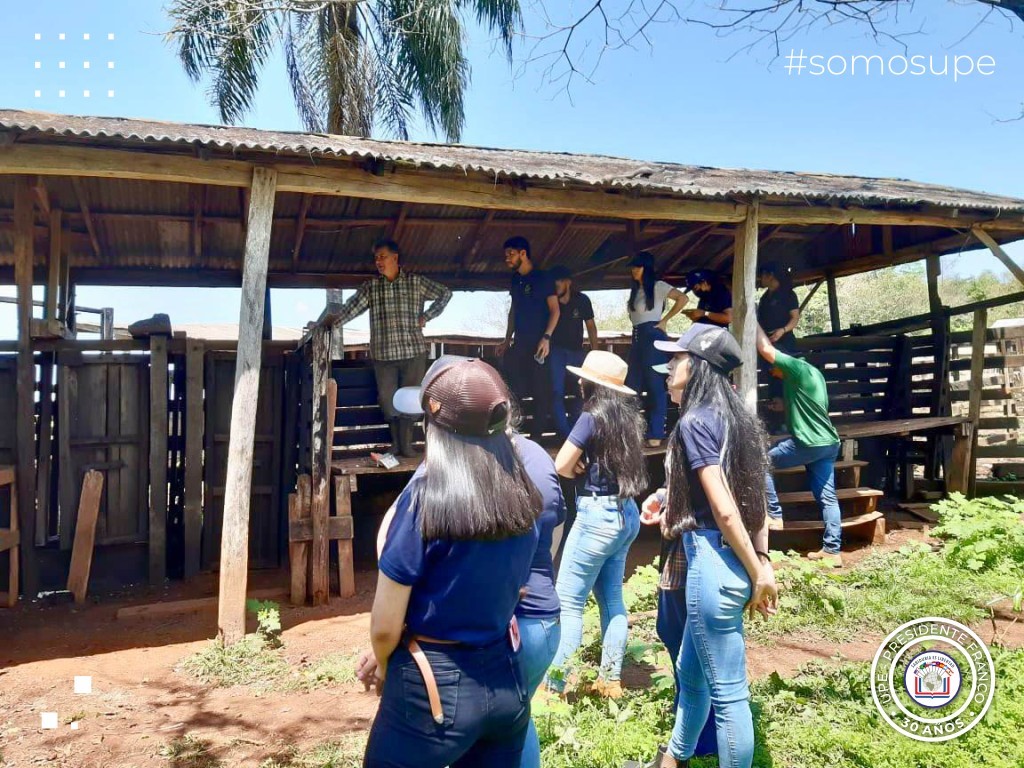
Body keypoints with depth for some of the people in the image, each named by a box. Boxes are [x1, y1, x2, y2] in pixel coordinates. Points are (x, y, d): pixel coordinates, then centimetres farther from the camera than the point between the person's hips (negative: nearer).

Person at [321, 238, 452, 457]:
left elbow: (445, 293, 11)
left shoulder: (416, 282, 5)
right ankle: (396, 443, 20)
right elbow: (353, 306, -6)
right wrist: (335, 319, -24)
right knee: (387, 400, 3)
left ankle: (406, 444, 13)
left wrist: (426, 317, 2)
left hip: (413, 351, -1)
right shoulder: (370, 287, 8)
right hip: (383, 354, 2)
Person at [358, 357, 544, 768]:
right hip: (507, 681, 5)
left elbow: (385, 627, -14)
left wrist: (384, 667, 9)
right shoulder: (523, 493, -4)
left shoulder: (426, 497, -21)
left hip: (435, 689, -5)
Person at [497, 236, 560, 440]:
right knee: (514, 389, 4)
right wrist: (507, 340, 16)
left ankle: (536, 436, 5)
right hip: (519, 343, 6)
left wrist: (546, 337, -19)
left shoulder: (542, 278, -6)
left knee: (540, 390, -2)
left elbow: (555, 310, -8)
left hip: (538, 344, -6)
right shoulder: (515, 280, 13)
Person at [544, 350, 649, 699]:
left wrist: (582, 471, 5)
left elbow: (561, 466, -13)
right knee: (611, 598, 15)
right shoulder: (628, 414, 7)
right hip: (626, 513, 8)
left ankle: (555, 684, 3)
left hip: (598, 515, -8)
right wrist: (593, 470, 0)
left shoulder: (593, 415, -14)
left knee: (568, 601, -1)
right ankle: (610, 679, 23)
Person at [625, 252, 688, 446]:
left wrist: (664, 320, -12)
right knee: (632, 386, 8)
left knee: (655, 386, -5)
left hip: (653, 337, -8)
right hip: (637, 339, 8)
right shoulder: (635, 289, 17)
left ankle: (656, 434, -2)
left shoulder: (657, 286, -5)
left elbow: (683, 298, -15)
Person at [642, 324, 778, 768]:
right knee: (690, 671, 25)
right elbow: (754, 497, 13)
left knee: (727, 690, 3)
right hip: (732, 560, 10)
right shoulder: (736, 417, 13)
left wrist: (758, 575, -13)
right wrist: (763, 561, 13)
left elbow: (724, 509, -19)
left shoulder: (694, 421, -15)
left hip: (713, 562, -10)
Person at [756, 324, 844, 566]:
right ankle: (832, 551, 8)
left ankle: (774, 515, 5)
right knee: (827, 498, 7)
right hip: (828, 443, 9)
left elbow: (766, 351, -16)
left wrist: (754, 323, -5)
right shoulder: (812, 372, 18)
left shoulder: (798, 368, -11)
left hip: (809, 443, -9)